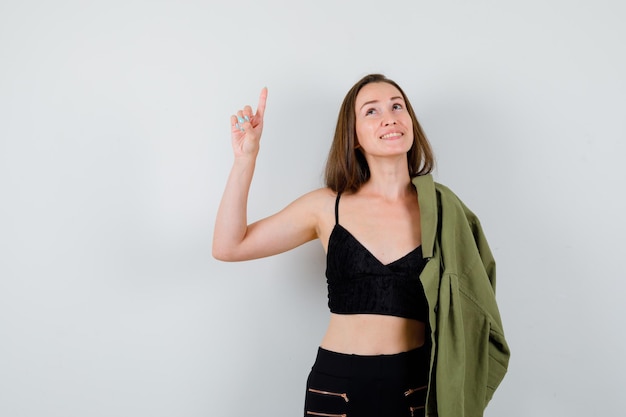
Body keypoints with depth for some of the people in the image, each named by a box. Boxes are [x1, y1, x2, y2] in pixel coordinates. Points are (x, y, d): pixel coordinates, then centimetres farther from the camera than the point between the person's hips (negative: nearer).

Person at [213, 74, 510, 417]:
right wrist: (245, 157, -12)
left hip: (417, 387, 0)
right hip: (337, 384, 0)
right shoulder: (327, 207, -3)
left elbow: (465, 310, 7)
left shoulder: (444, 210, -3)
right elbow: (228, 247, -6)